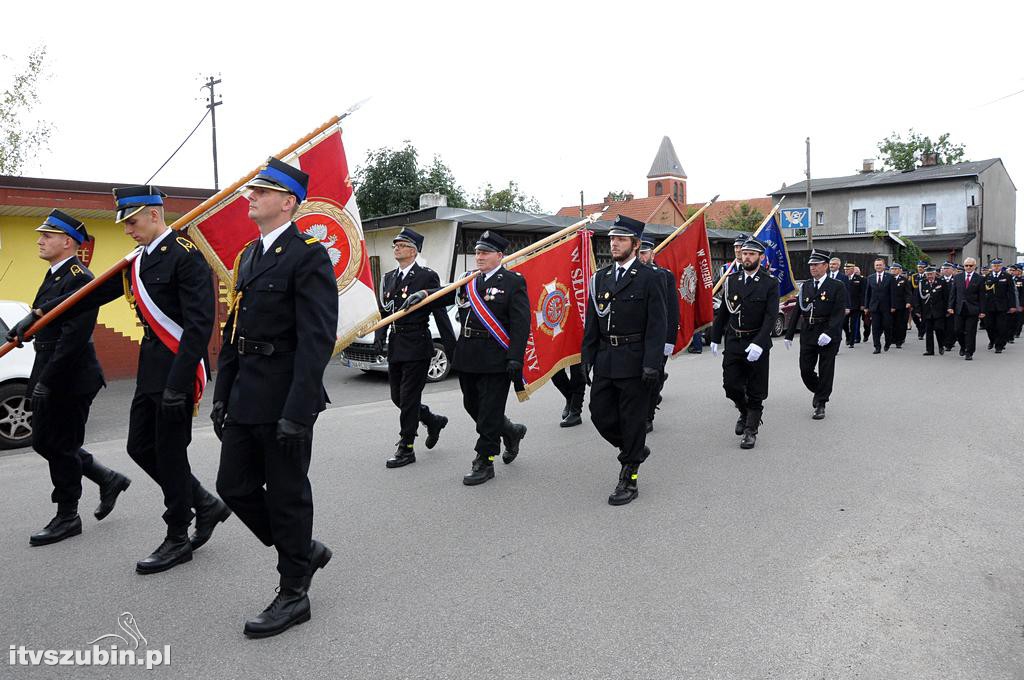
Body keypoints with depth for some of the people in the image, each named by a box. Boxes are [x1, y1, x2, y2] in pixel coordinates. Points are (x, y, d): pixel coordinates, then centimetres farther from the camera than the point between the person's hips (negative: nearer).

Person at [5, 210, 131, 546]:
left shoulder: (79, 279, -17)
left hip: (70, 379, -10)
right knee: (44, 441, 16)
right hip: (49, 377, 10)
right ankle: (109, 480, 28)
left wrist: (47, 381, -22)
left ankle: (67, 517, 16)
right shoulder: (54, 276, 14)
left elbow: (74, 336, -23)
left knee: (61, 446, 1)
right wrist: (27, 323, 2)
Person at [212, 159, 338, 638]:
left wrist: (298, 413, -23)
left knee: (287, 495, 3)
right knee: (234, 486, 13)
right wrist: (222, 396, 15)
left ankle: (294, 594, 22)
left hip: (284, 401, -8)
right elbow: (233, 332, 18)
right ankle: (303, 550, 33)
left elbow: (317, 339, -19)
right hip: (245, 399, 9)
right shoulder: (249, 255, 15)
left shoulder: (308, 256, -12)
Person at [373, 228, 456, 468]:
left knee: (409, 397, -3)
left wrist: (452, 350, -9)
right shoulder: (388, 278, 13)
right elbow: (383, 312, 13)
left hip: (417, 345, -7)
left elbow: (441, 313, -8)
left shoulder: (427, 276, -6)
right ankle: (433, 421, 35)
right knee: (397, 397, 12)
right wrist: (379, 336, -5)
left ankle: (406, 449, 10)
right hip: (395, 346, 7)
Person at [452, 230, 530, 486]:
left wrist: (515, 358, -19)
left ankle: (484, 462, 13)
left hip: (496, 359, -7)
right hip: (467, 357, 7)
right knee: (472, 405, 16)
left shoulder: (513, 281, -7)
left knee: (489, 412, 0)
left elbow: (521, 323, -13)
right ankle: (511, 431, 39)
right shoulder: (469, 282, 12)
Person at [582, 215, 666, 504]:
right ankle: (636, 449, 34)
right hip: (605, 359, 6)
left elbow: (657, 325, -9)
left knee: (632, 420, 2)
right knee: (600, 413, 8)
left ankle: (628, 480, 15)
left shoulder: (649, 278, -5)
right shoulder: (600, 277, 11)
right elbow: (591, 321, 13)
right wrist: (587, 356, 7)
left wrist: (652, 363, -16)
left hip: (634, 361, -6)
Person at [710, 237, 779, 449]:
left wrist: (758, 344, -24)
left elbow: (771, 316, -14)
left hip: (757, 343, -3)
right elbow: (722, 311, 11)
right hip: (733, 342, 3)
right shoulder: (731, 279, 5)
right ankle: (745, 413, 32)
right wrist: (715, 338, 10)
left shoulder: (770, 282, -6)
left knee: (755, 391, 4)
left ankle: (751, 430, 16)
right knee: (731, 384, 4)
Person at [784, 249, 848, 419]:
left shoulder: (837, 286, -5)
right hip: (807, 334, 4)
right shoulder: (805, 286, 9)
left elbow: (839, 313, -13)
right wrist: (789, 335, 9)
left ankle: (821, 405, 15)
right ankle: (818, 391, 34)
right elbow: (797, 311, 10)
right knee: (805, 370, 6)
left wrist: (828, 333, -25)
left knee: (825, 371, 3)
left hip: (828, 335, -4)